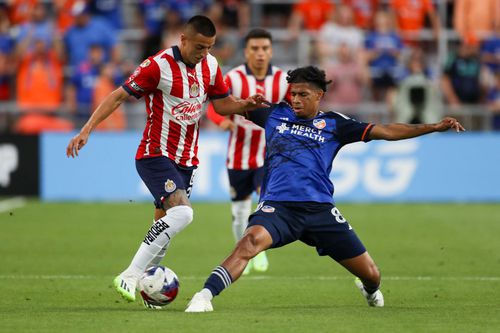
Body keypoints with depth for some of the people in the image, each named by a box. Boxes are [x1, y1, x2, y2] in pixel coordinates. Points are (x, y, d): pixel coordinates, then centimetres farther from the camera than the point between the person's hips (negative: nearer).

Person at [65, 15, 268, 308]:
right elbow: (119, 97, -11)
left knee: (165, 224, 7)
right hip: (156, 155, -7)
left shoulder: (210, 66, 5)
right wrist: (87, 130, -17)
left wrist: (247, 105, -5)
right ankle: (129, 277, -22)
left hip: (187, 160, 7)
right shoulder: (158, 66, -15)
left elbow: (223, 104, 16)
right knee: (182, 212, -25)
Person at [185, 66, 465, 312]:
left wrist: (434, 127, 2)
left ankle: (370, 291, 44)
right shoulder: (275, 114, 13)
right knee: (252, 240, -37)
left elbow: (385, 132, 7)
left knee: (370, 274, 5)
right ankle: (205, 295, -38)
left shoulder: (333, 124, 10)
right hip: (278, 206, -1)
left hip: (320, 209, 1)